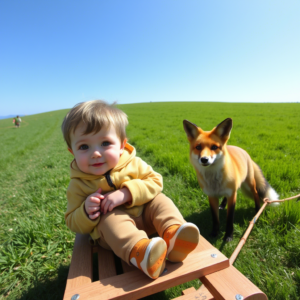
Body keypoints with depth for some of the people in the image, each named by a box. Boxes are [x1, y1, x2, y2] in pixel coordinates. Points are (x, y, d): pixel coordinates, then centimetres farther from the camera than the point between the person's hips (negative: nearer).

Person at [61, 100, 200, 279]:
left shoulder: (133, 164, -10)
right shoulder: (78, 185, -9)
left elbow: (155, 181, -15)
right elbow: (73, 223, -2)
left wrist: (126, 193, -30)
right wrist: (86, 212, -27)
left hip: (144, 215, 2)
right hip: (109, 230, -2)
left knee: (160, 201, -16)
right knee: (112, 218, -31)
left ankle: (172, 234, -37)